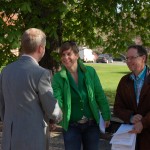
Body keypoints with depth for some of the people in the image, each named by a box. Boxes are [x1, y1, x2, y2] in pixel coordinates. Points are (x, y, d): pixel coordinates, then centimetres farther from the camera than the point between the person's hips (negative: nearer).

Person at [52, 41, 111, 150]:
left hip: (92, 125, 2)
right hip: (71, 127, -1)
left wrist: (106, 116, 1)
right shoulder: (58, 78, -8)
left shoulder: (90, 72, -4)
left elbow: (100, 95, 1)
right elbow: (56, 100, -17)